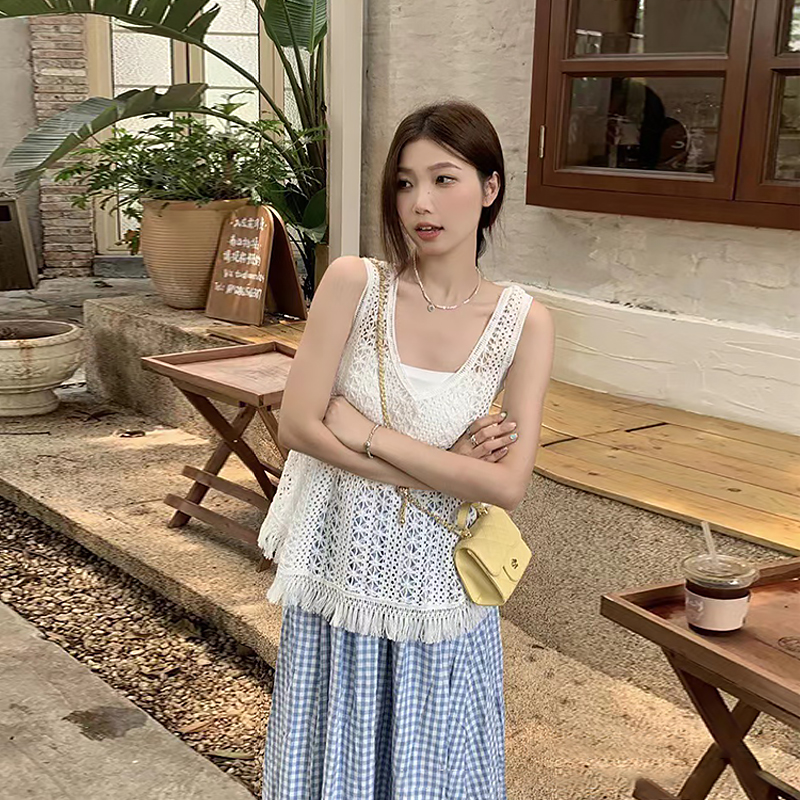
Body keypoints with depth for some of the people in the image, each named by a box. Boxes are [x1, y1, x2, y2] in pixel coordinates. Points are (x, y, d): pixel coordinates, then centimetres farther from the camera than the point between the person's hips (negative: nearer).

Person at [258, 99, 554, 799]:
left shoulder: (524, 322, -8)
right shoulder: (354, 282, -11)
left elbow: (507, 486, -15)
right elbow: (298, 426, -15)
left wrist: (363, 433, -18)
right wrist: (443, 468, -14)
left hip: (438, 586, 1)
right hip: (339, 573, 0)